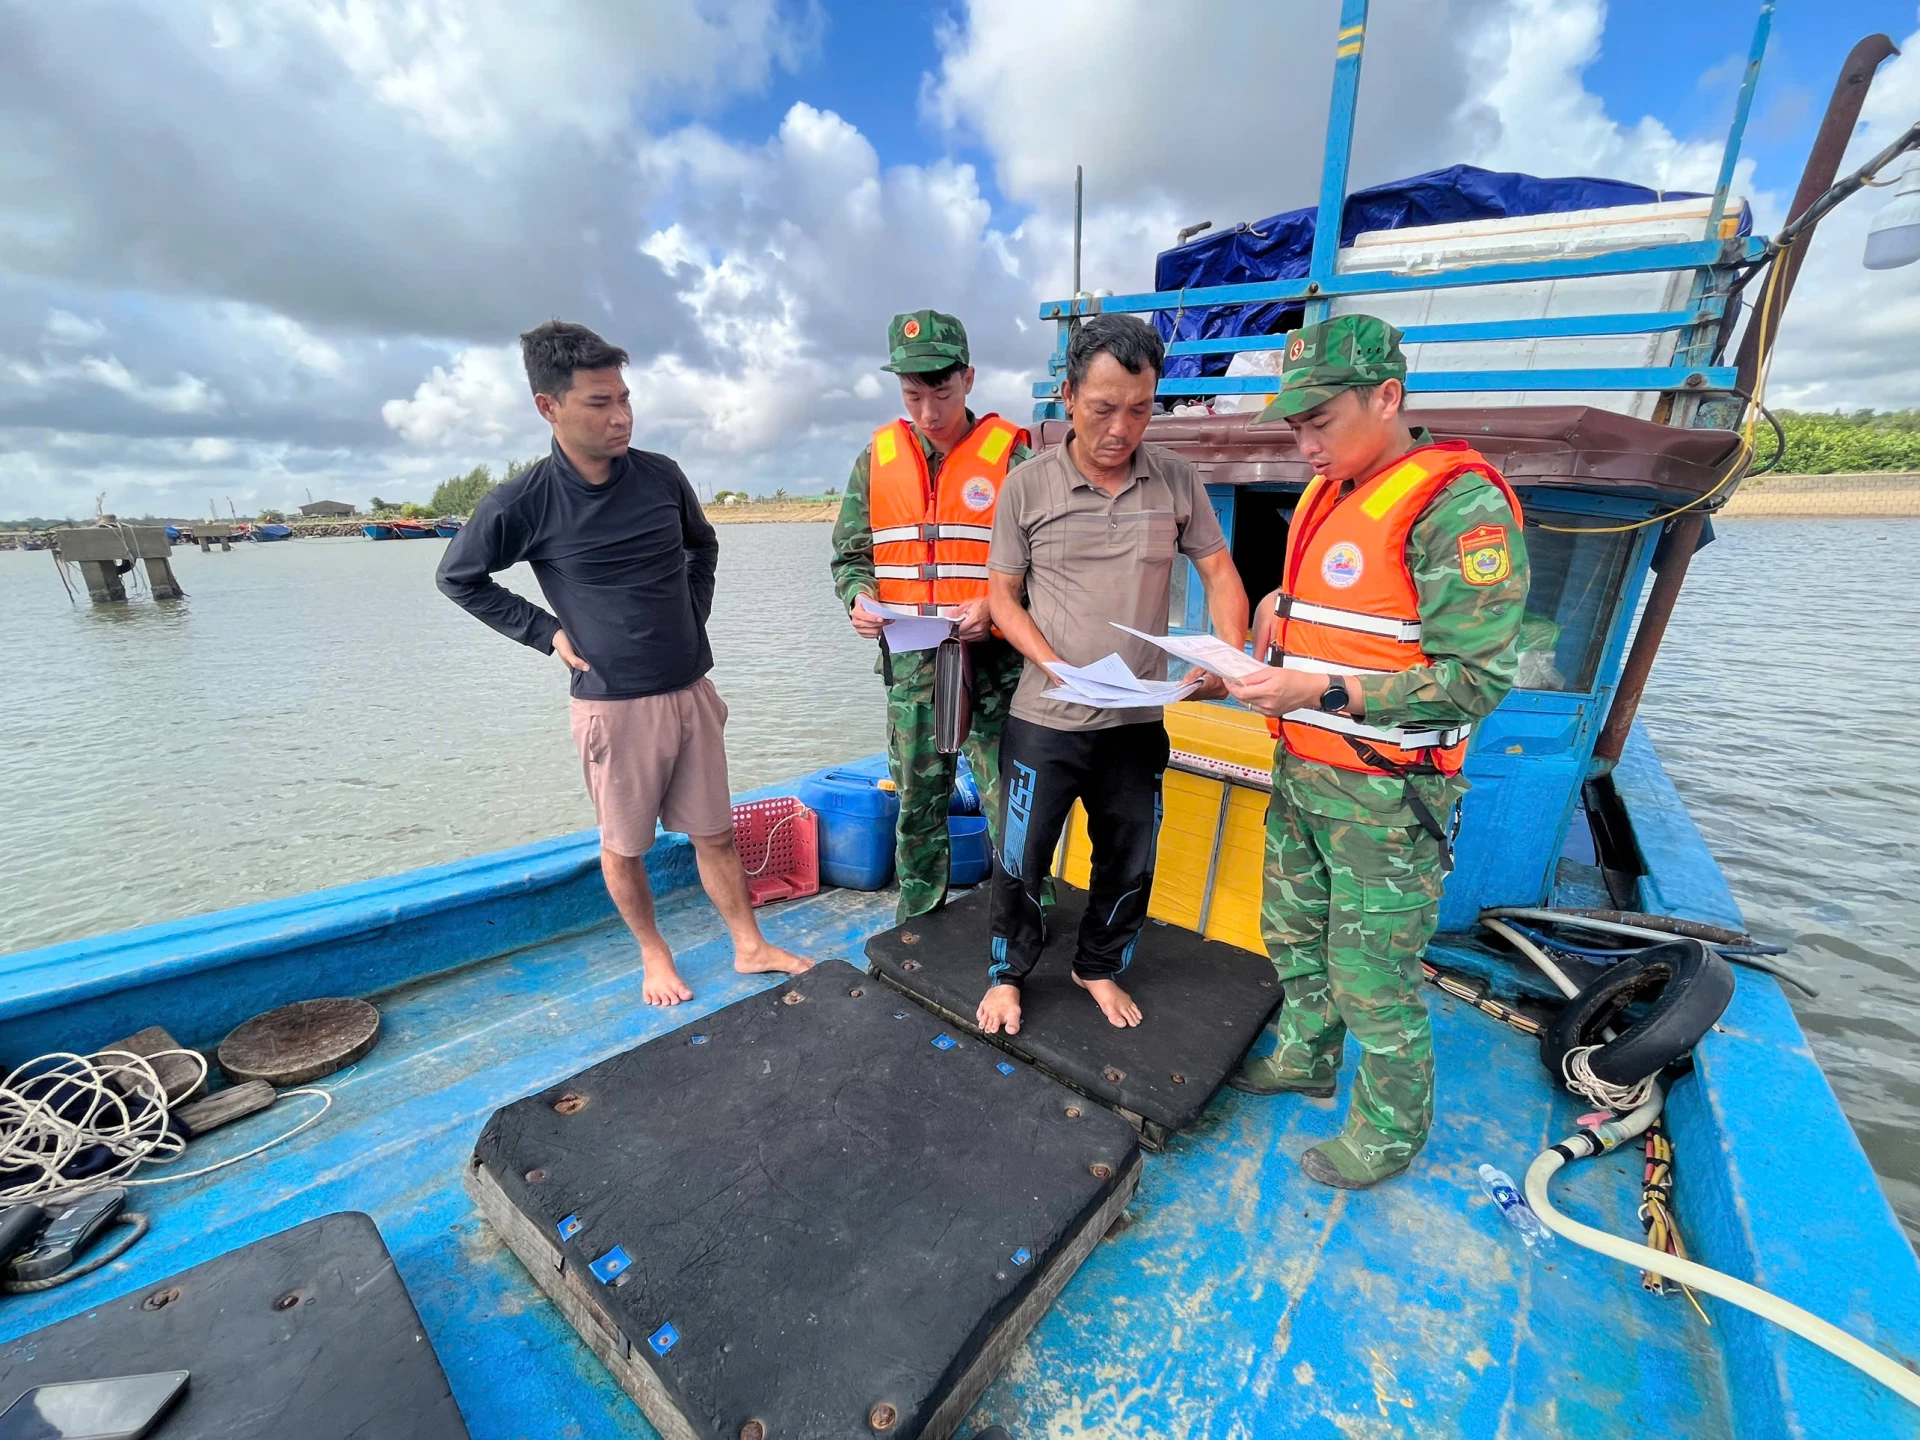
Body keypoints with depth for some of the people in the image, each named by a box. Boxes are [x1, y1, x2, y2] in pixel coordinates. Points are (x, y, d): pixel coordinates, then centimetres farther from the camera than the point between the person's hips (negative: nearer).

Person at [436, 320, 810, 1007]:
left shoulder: (660, 475, 0)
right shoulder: (521, 504, -9)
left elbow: (702, 546, 19)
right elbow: (458, 577, 6)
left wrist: (693, 616, 8)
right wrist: (547, 631, -2)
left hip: (691, 690, 3)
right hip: (613, 704, -2)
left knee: (715, 832, 12)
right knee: (623, 845, 12)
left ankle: (750, 947, 28)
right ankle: (653, 954, 34)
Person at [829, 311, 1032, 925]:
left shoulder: (1008, 453, -2)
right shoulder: (877, 456, 8)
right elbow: (850, 553, 12)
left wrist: (995, 605, -19)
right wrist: (859, 598, -8)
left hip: (992, 661, -3)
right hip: (909, 665, 4)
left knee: (1007, 801, 2)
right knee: (916, 801, 15)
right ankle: (916, 923, 34)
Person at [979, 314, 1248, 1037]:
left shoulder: (1177, 480, 0)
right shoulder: (1028, 484, -5)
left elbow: (1219, 571, 7)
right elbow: (1003, 596, -1)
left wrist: (1230, 655, -11)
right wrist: (1057, 666, -17)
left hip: (1138, 722, 3)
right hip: (1044, 718, -2)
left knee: (1129, 860, 16)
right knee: (1022, 857, 8)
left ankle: (1098, 967, 43)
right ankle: (1007, 972, 35)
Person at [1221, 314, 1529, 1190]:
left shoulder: (1461, 507, -17)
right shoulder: (1325, 494, 10)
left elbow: (1476, 680, -20)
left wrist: (1320, 690, -26)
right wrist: (1277, 614, 3)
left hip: (1386, 793, -8)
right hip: (1301, 770, 8)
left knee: (1372, 976, 7)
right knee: (1293, 932, 22)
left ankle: (1389, 1134, 32)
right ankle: (1305, 1057, 46)